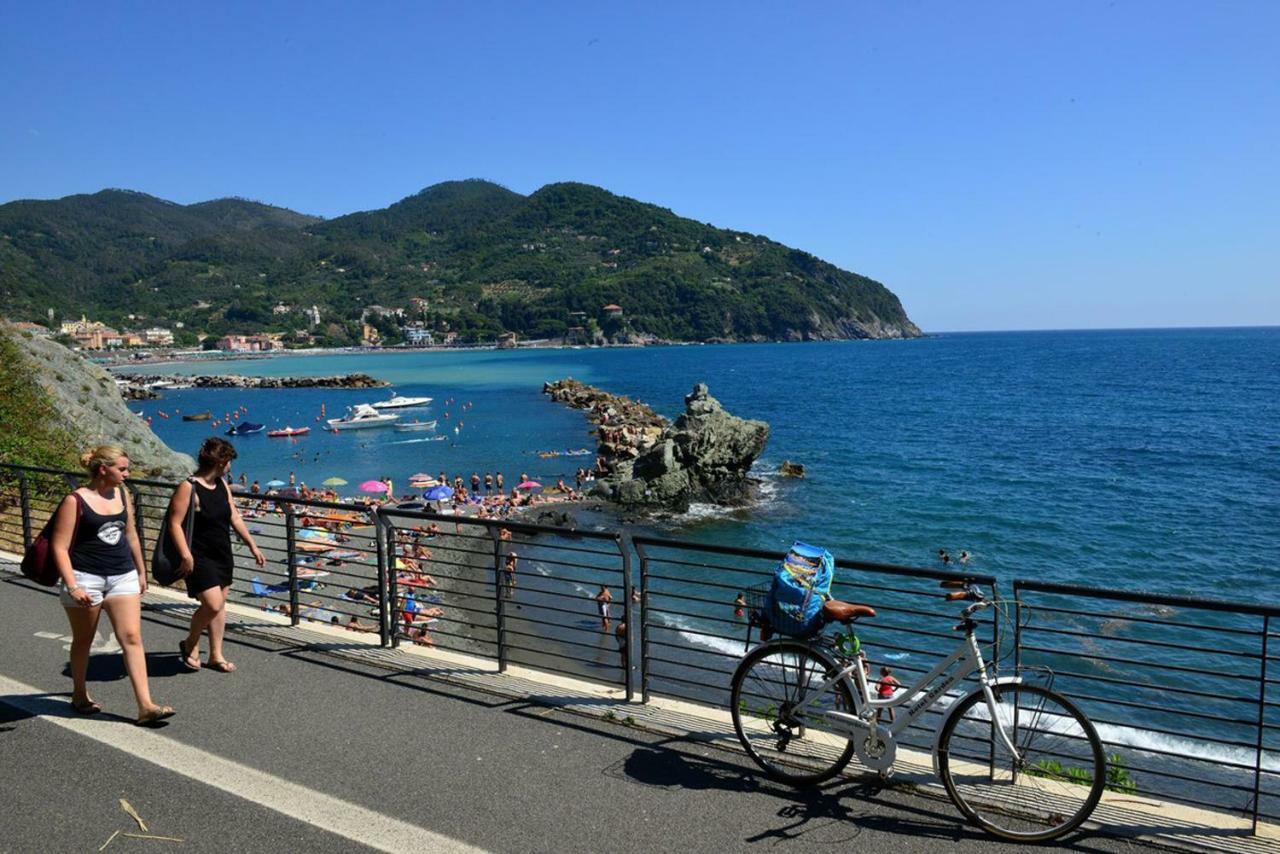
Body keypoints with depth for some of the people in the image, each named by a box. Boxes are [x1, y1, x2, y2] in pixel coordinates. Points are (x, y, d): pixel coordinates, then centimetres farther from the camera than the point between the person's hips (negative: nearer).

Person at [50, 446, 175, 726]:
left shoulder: (122, 493, 7)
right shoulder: (75, 501, -10)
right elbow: (60, 547, -11)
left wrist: (141, 571, 21)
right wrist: (72, 586, -20)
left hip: (123, 576, 4)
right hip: (86, 578, -4)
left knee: (132, 637, -4)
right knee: (83, 639, 14)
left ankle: (145, 706, -8)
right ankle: (79, 695, 37)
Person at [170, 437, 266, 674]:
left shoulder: (222, 484, 8)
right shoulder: (189, 487, -16)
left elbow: (235, 517, 14)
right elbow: (175, 524, -18)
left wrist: (252, 546, 14)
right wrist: (186, 554, -27)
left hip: (223, 555, 8)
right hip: (200, 558, -8)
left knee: (220, 604, 11)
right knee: (212, 604, -13)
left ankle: (216, 656, 22)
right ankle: (190, 644, 14)